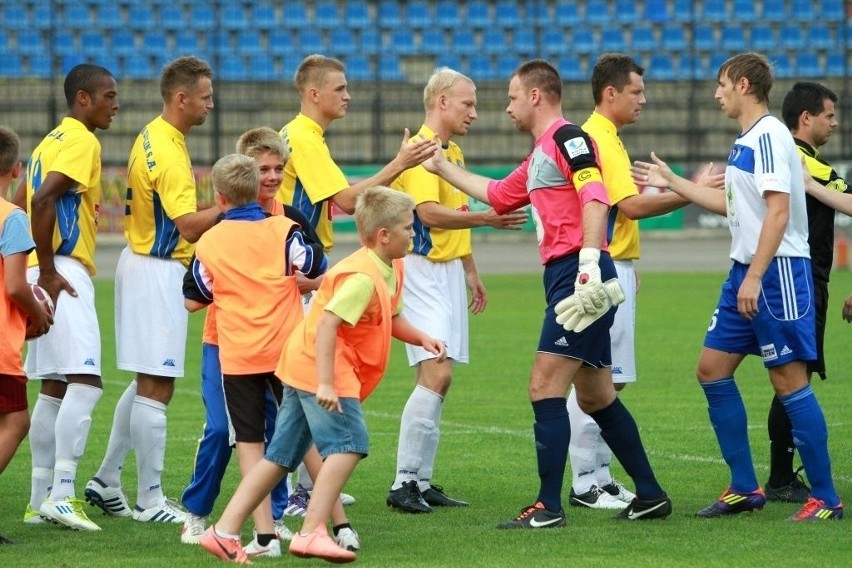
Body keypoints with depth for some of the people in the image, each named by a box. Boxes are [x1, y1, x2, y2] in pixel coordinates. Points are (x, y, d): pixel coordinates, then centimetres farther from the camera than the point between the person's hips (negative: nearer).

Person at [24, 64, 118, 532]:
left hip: (54, 275, 10)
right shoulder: (81, 143, -10)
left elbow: (35, 201, 21)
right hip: (65, 273, -10)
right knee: (85, 382, -14)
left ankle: (40, 499, 13)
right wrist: (48, 272, -19)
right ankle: (61, 493, -20)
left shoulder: (53, 141, 20)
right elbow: (42, 200, -22)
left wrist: (43, 269, 15)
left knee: (54, 387, 11)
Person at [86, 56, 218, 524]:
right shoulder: (167, 151, -20)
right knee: (155, 388, -5)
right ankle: (150, 500, -1)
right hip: (158, 273, -11)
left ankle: (106, 481, 22)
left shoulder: (153, 138, 11)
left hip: (143, 262, 11)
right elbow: (190, 225, -24)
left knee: (146, 383, 18)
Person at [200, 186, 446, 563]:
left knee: (280, 456, 9)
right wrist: (326, 383, -32)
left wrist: (422, 339, 13)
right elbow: (327, 323, -27)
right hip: (319, 366, -10)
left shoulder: (391, 270, 14)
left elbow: (390, 318, 30)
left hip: (304, 370, 10)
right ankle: (311, 533, -17)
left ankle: (225, 532, 9)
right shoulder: (363, 277, -19)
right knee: (348, 444, -15)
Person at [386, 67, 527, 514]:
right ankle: (404, 482, -14)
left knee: (437, 379, 8)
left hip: (449, 271, 10)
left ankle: (422, 481, 10)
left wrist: (470, 272, 29)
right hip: (422, 270, -10)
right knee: (436, 374, -16)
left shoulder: (453, 153, 17)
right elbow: (430, 213, -25)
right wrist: (485, 219, -32)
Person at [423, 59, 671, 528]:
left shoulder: (566, 138, -8)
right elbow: (496, 195, 38)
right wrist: (442, 167, 42)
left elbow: (595, 198, -21)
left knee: (546, 386, -12)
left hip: (578, 278, -10)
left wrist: (589, 261, -30)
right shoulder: (539, 156, 22)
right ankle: (649, 494, 20)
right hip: (563, 279, 10)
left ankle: (548, 507, -12)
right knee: (595, 396, 14)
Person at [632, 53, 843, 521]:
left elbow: (778, 210, -21)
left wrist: (755, 277, -25)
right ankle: (745, 488, 15)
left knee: (789, 380, -8)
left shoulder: (768, 136, -14)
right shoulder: (746, 141, 16)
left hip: (776, 270, -10)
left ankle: (825, 499, -2)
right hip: (747, 272, 10)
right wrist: (671, 182, 29)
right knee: (712, 368, 10)